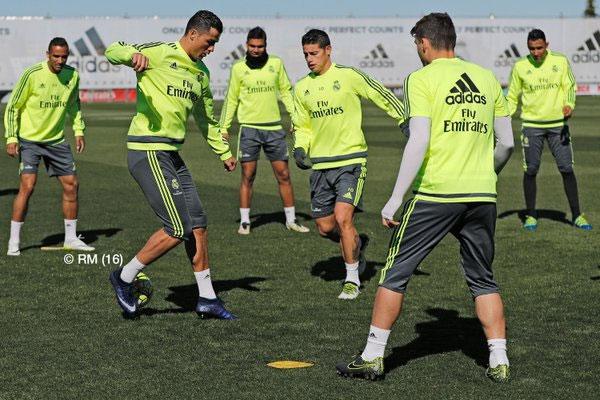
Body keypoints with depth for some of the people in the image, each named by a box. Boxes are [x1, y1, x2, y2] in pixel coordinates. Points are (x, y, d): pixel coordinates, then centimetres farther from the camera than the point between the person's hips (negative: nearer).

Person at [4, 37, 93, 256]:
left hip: (56, 139, 5)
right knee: (27, 185, -16)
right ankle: (14, 241, -6)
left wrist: (79, 131, 10)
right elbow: (13, 107, -7)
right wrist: (11, 138, -12)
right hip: (29, 139, -5)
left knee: (71, 184, 3)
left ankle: (71, 238, 17)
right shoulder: (32, 74, -15)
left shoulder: (73, 75, -1)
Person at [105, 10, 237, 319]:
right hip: (148, 152, -9)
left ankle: (207, 298, 17)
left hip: (172, 154, 9)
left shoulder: (200, 72, 16)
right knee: (178, 229, -11)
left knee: (198, 225, 8)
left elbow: (205, 117, 30)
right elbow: (112, 51, -19)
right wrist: (133, 55, -42)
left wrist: (223, 152, 34)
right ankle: (124, 278, 5)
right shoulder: (159, 54, -9)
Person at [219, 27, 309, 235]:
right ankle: (244, 221, 9)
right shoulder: (238, 68, 2)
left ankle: (291, 220, 14)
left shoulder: (276, 63, 5)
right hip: (249, 127, -2)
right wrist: (224, 127, 5)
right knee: (248, 176, 0)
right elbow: (231, 99, 8)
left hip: (274, 127, 2)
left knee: (283, 175, 4)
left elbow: (286, 92, 12)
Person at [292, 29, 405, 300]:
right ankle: (357, 245, 38)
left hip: (350, 160, -5)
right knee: (325, 228, 6)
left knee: (343, 217, -18)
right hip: (320, 164, 5)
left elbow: (383, 97, 1)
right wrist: (300, 148, 0)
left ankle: (352, 279, -2)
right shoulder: (302, 87, 8)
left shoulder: (348, 76, -7)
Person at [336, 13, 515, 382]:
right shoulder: (488, 79, 10)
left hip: (434, 193, -4)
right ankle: (499, 361, 11)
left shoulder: (422, 79, -5)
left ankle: (373, 358, 9)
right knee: (483, 280, 16)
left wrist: (395, 200, -12)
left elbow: (419, 142, -14)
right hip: (482, 196, 4)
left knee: (395, 273, 7)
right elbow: (507, 143, 13)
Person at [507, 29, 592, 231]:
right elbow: (512, 97, 7)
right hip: (531, 125, 0)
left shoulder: (561, 61, -1)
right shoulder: (520, 66, -1)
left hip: (558, 123, 0)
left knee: (567, 169, 0)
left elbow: (569, 87, 5)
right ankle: (531, 216, 14)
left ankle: (577, 215, 9)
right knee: (530, 170, 0)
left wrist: (569, 104, -16)